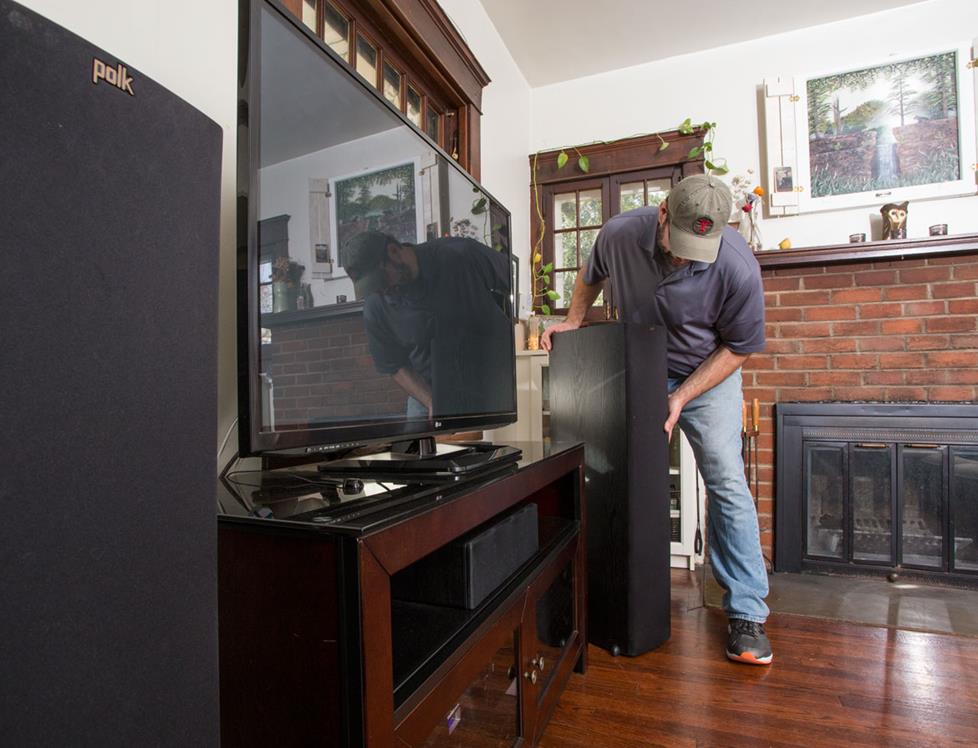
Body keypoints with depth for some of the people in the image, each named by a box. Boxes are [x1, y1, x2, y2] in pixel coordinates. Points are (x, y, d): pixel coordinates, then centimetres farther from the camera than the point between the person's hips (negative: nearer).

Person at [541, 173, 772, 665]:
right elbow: (591, 276, 4)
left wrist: (682, 397, -19)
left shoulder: (739, 268, -26)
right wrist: (573, 321, -8)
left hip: (707, 375, -1)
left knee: (727, 485, -9)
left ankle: (747, 613, 5)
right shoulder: (619, 234, -20)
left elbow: (739, 347, -13)